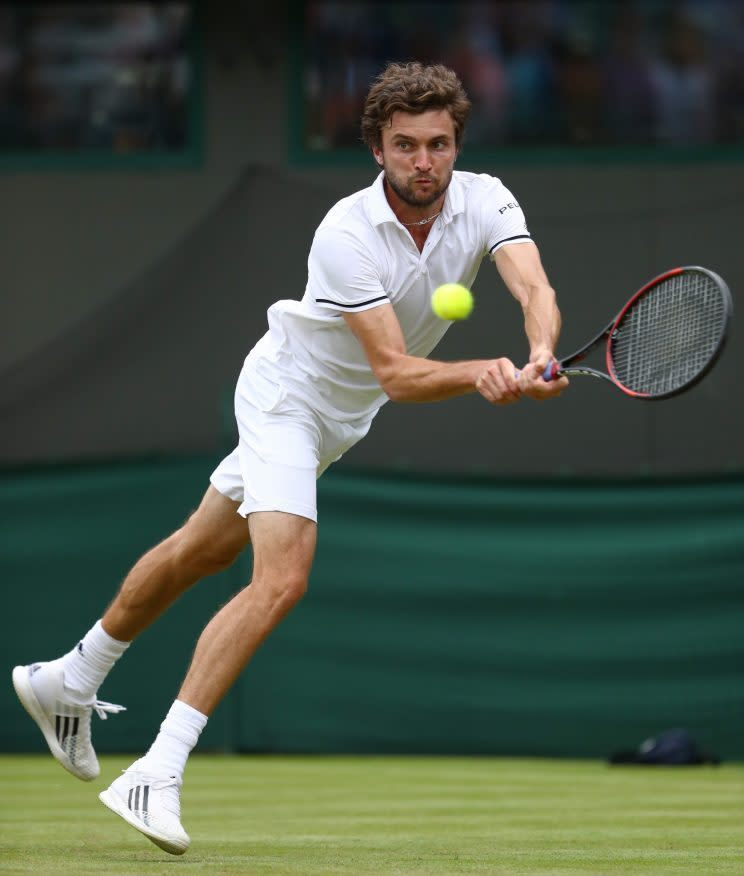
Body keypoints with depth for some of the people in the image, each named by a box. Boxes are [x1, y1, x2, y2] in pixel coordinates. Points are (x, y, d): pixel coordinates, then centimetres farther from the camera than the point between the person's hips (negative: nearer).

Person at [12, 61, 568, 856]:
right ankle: (155, 776, -23)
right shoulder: (346, 235, -32)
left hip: (341, 417, 7)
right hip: (288, 394, -7)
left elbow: (536, 291, -32)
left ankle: (69, 682, 39)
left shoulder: (484, 202, -17)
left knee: (203, 551, 20)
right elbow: (397, 374, -35)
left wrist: (537, 357, -53)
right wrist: (482, 374, -51)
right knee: (281, 579, -23)